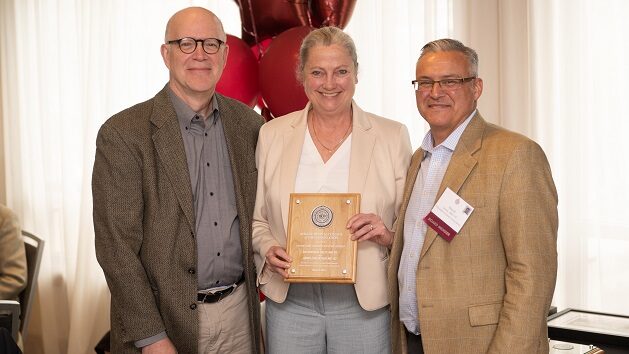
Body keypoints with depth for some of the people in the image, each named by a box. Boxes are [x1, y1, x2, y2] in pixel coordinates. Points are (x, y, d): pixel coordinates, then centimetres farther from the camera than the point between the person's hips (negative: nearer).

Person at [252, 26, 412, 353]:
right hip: (289, 302, 1)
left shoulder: (392, 136, -1)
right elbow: (256, 218, 9)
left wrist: (387, 234, -17)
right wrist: (268, 249, -10)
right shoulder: (272, 135, 3)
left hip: (364, 303, -1)